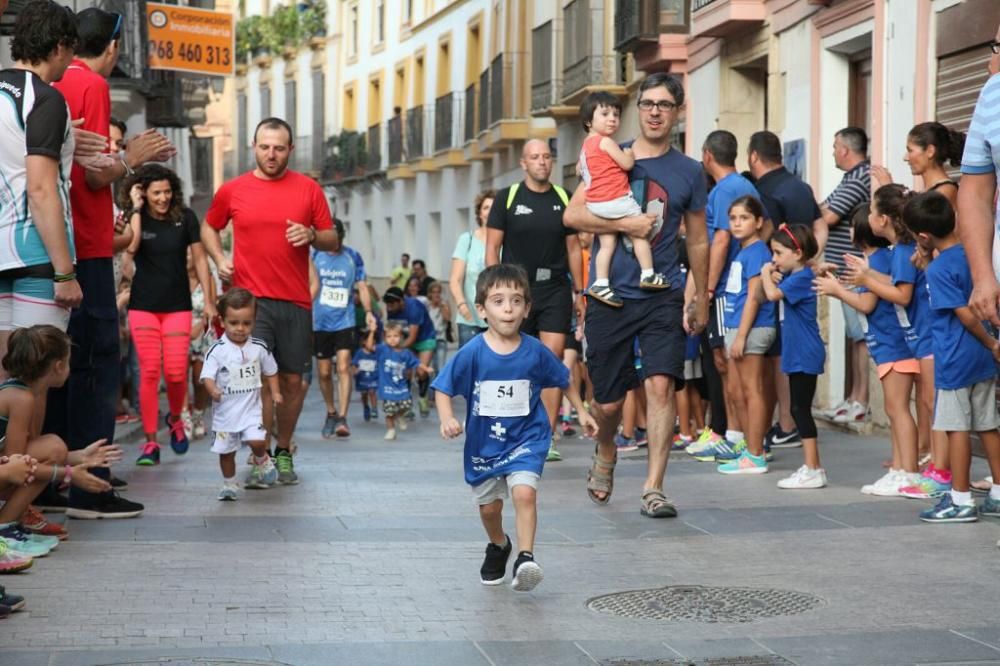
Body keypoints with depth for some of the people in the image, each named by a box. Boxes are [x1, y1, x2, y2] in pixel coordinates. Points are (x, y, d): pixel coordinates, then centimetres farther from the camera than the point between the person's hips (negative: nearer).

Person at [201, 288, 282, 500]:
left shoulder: (259, 348, 0)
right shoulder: (217, 350, -11)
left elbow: (270, 371, 15)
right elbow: (207, 375, -18)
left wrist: (275, 391, 7)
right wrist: (213, 390, -38)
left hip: (250, 407, 1)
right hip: (225, 410, -1)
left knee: (257, 441, -16)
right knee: (226, 450, 9)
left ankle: (261, 462, 18)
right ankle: (229, 484, 28)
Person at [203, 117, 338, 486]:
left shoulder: (308, 189, 5)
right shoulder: (232, 191, 4)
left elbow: (333, 241, 8)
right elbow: (209, 227, 21)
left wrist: (312, 236, -13)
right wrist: (219, 258, 3)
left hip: (296, 302, 2)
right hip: (251, 300, -2)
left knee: (292, 380, 8)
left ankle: (283, 452, 25)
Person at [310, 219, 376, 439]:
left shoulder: (353, 257, 3)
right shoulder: (314, 255, 2)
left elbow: (362, 286, 6)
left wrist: (368, 311, -7)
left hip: (345, 321, -1)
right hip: (320, 322, 1)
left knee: (343, 367, -14)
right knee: (324, 372, 8)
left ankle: (342, 418, -16)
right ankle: (331, 412, 29)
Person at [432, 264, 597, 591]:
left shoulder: (535, 352, -11)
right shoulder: (472, 353, -16)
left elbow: (564, 379, 7)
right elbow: (443, 388, -9)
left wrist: (582, 412, 9)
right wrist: (447, 419, -25)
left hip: (526, 438, -1)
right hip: (484, 442, 1)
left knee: (524, 492, -25)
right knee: (489, 506, 16)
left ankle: (525, 558, -25)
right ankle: (498, 547, 46)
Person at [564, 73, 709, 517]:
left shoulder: (689, 172, 7)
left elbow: (697, 240, 15)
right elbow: (573, 215, -4)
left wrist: (701, 299, 14)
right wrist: (627, 224, -14)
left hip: (662, 297, 0)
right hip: (610, 296, 0)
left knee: (660, 384, -16)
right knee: (608, 400, 7)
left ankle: (653, 488, -11)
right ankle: (605, 455, 39)